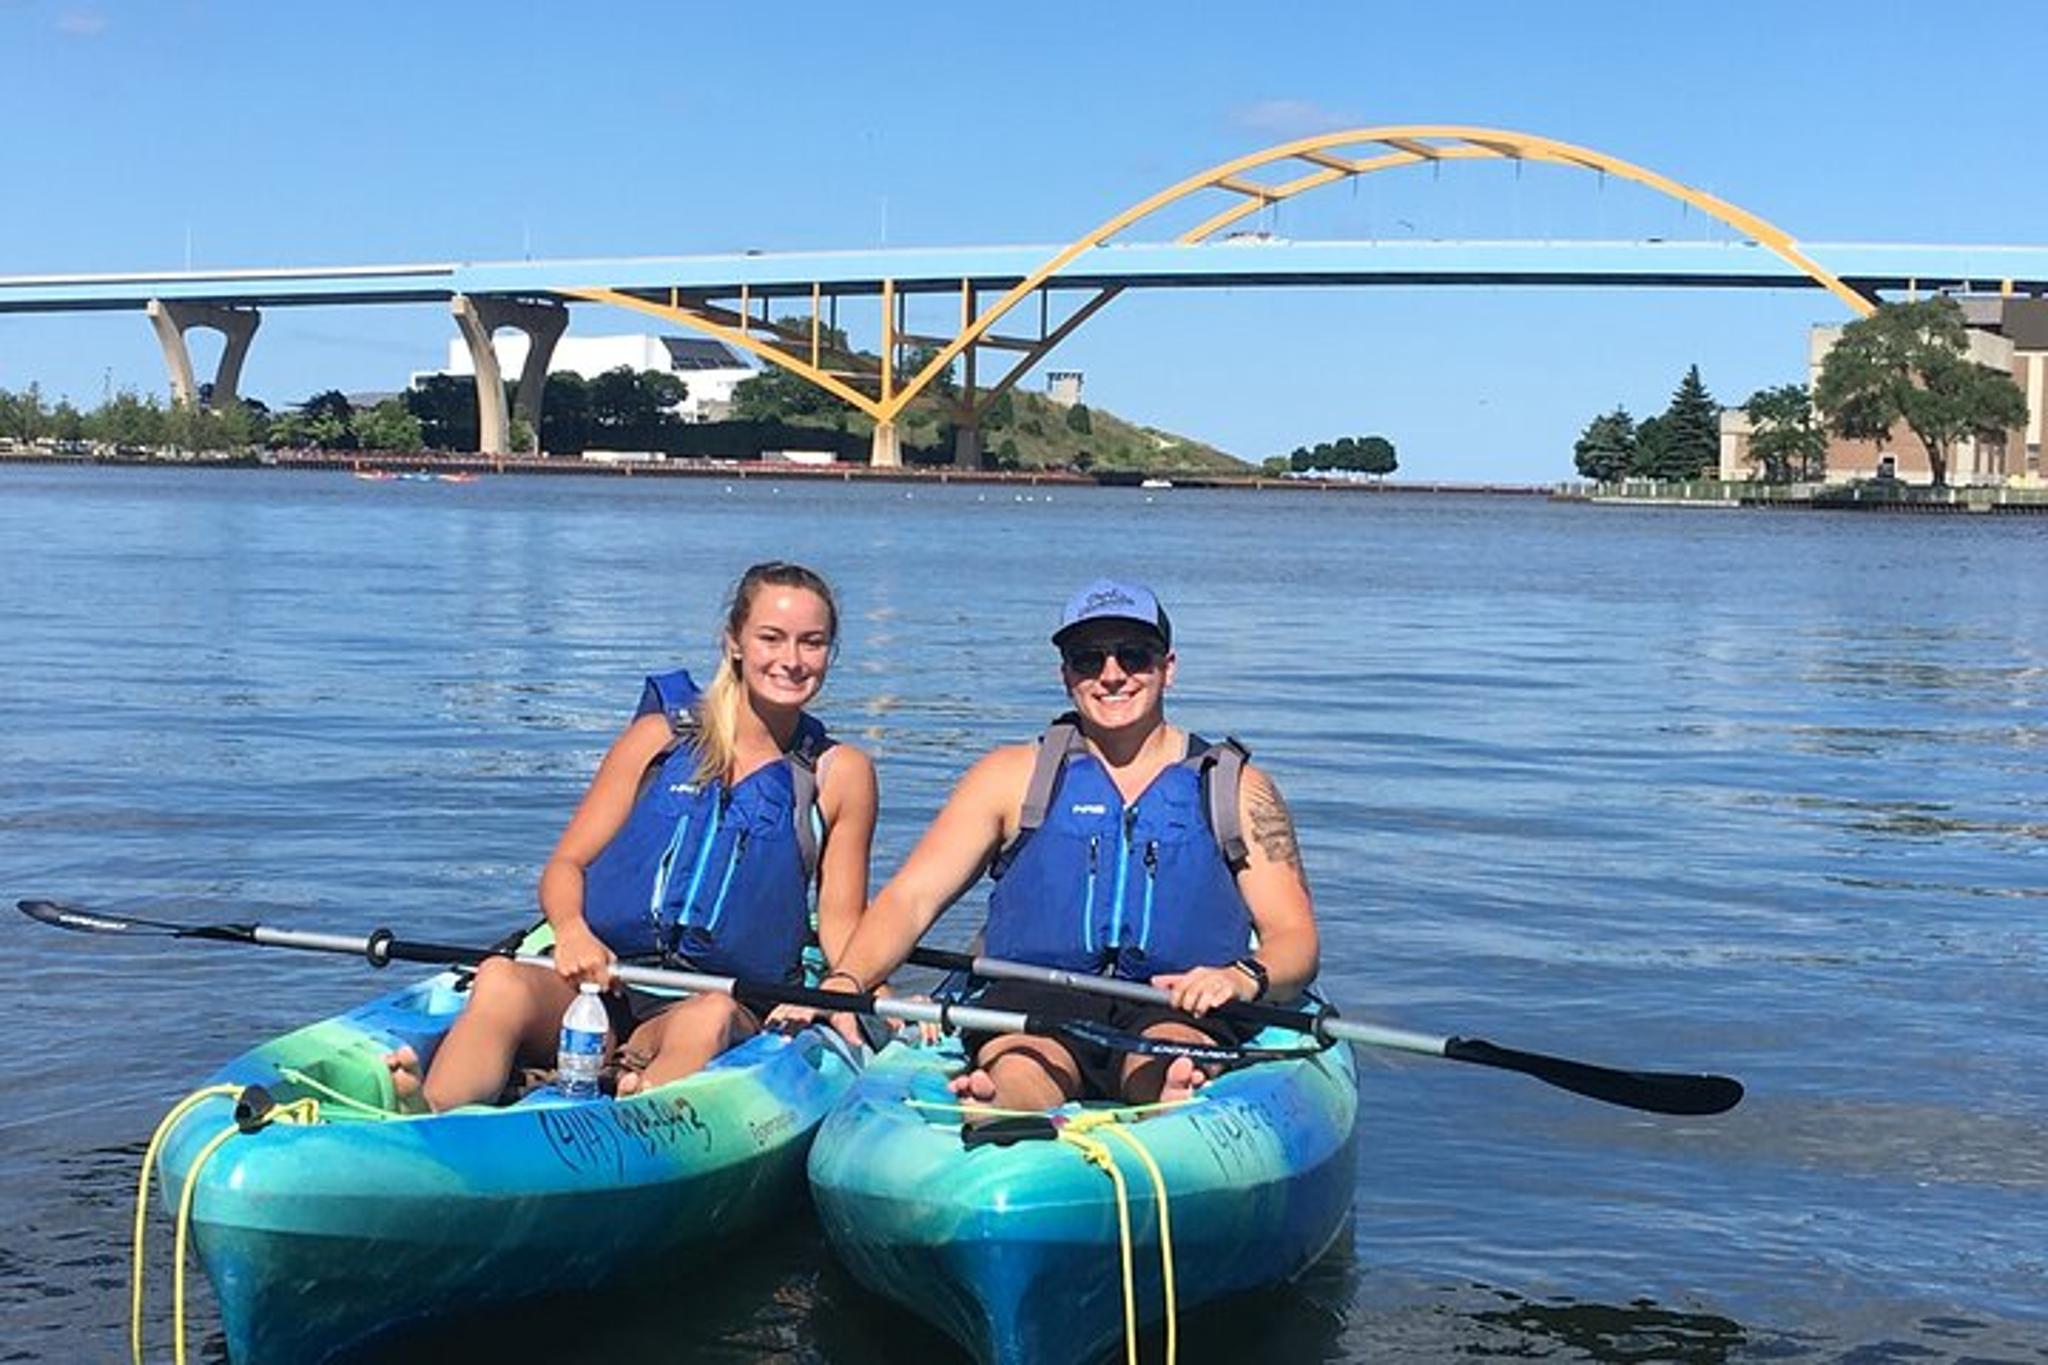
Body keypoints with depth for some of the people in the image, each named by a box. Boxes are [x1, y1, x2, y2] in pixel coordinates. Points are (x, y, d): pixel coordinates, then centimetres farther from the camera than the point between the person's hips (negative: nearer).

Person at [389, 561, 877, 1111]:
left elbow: (840, 924, 11)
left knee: (712, 1020, -37)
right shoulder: (659, 736, 11)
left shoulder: (841, 776, 12)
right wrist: (572, 931, -12)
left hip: (728, 1000, 0)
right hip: (604, 989, 1)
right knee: (501, 982, -32)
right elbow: (566, 863, 10)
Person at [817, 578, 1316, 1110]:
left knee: (1172, 1068, -37)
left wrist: (1244, 977, -15)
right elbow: (911, 897, 9)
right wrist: (844, 983, -12)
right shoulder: (1014, 777, 17)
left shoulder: (1240, 791, 17)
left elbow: (1296, 938, 11)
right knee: (1016, 1076, -36)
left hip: (1177, 1008, 0)